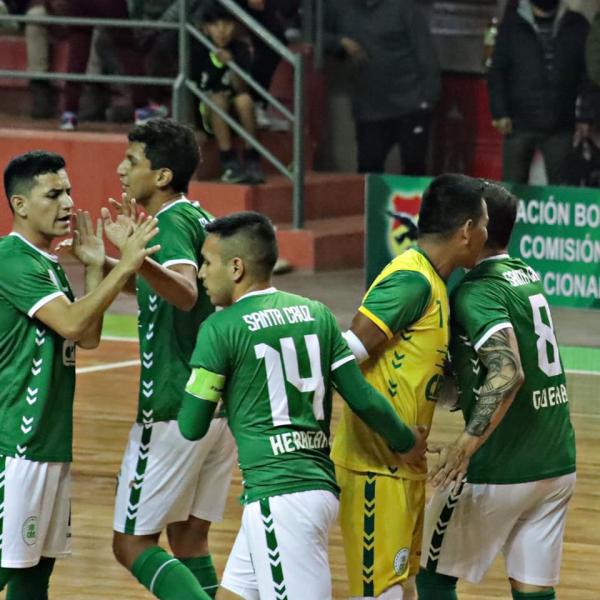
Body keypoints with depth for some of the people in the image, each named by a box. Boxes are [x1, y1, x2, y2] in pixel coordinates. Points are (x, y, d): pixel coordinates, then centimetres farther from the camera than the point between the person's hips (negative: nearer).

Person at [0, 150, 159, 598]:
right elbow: (70, 323, -24)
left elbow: (87, 338, 13)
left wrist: (95, 268, 8)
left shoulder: (48, 265, 16)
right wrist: (123, 268, -24)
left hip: (52, 441, 10)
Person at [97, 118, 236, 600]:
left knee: (132, 543, -1)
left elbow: (185, 292, -36)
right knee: (190, 539, 14)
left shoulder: (171, 223, -15)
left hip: (174, 410, -9)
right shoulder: (200, 219, 13)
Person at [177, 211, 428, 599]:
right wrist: (407, 443, 24)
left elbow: (192, 427, -3)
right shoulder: (316, 313, 10)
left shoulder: (221, 328, -7)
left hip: (278, 494, -8)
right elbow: (363, 399, 7)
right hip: (320, 487, 8)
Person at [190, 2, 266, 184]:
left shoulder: (240, 49, -6)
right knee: (218, 99, -33)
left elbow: (241, 89, -16)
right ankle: (229, 163, -36)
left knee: (244, 99, -31)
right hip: (207, 113, -1)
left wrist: (231, 65, -33)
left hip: (235, 113, 1)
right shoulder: (198, 50, -8)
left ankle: (252, 162, -27)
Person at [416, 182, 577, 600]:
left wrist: (467, 444, -33)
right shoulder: (526, 275, 12)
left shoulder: (477, 291, -15)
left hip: (499, 471, -7)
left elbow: (508, 374, -29)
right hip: (558, 463, 7)